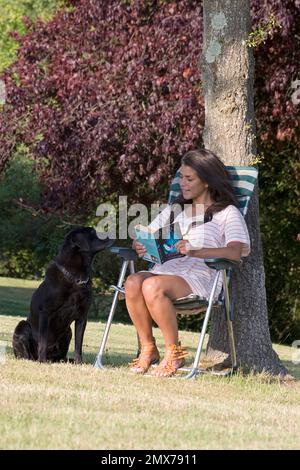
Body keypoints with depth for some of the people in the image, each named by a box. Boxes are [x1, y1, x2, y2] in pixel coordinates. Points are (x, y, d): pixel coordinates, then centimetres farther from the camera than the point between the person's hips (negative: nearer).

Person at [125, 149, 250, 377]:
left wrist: (196, 252, -24)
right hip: (166, 268, 5)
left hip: (200, 275, -5)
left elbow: (235, 252, -9)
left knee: (152, 286, -34)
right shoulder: (174, 210, 28)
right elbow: (144, 237, 24)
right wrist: (140, 246, -3)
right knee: (133, 282, -29)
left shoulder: (227, 213, 9)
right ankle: (148, 349, -16)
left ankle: (174, 352, -19)